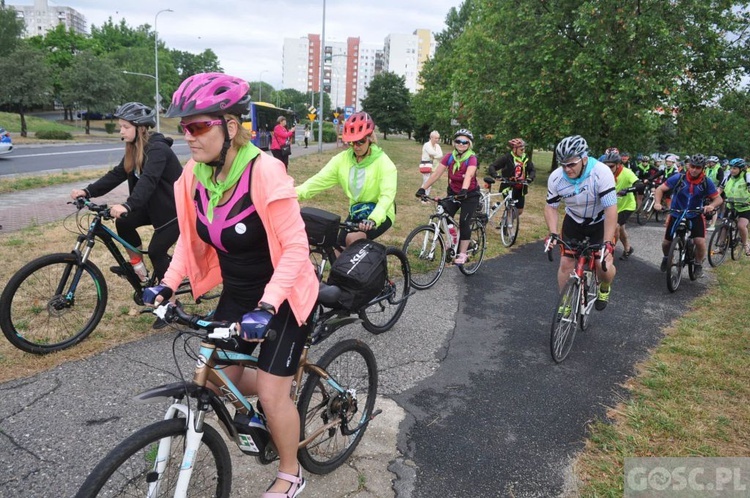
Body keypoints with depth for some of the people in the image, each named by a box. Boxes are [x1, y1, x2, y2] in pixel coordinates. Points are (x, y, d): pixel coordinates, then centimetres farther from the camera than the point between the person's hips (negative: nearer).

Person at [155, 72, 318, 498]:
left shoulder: (264, 171, -27)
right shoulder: (196, 172, -8)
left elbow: (295, 247, -26)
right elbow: (191, 235, 5)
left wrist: (269, 303, -34)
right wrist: (169, 283, -4)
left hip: (283, 296, -6)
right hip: (237, 293, 6)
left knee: (271, 394, -1)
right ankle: (284, 390, 43)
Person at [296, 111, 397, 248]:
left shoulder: (383, 162, -20)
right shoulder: (342, 159, -8)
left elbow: (387, 195, -33)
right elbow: (319, 179, -19)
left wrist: (373, 219, -52)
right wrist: (294, 193, -36)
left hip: (380, 214, -5)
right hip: (356, 212, 5)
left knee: (353, 239, -28)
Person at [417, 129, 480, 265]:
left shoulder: (472, 158, -20)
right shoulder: (449, 157, -9)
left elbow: (469, 175, -39)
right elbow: (436, 173, -16)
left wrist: (464, 190, -57)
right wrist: (423, 188, -26)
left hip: (469, 194, -4)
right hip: (453, 193, 4)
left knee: (464, 222, -11)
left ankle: (462, 254, -1)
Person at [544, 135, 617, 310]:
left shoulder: (601, 173, -32)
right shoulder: (555, 178, -20)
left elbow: (611, 208, -33)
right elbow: (551, 207, -7)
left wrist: (608, 242, -38)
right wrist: (552, 233, -22)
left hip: (600, 223, -3)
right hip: (573, 222, 3)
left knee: (604, 265, -14)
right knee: (566, 263, -3)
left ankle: (604, 288, 23)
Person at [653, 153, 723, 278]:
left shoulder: (706, 182, -12)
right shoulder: (678, 178, -15)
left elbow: (718, 198, -9)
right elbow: (660, 189, -12)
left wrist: (711, 205, -32)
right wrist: (657, 202, -30)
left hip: (695, 216, 0)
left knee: (700, 241, -18)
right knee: (666, 242, 1)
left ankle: (698, 265, 9)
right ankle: (666, 258, 36)